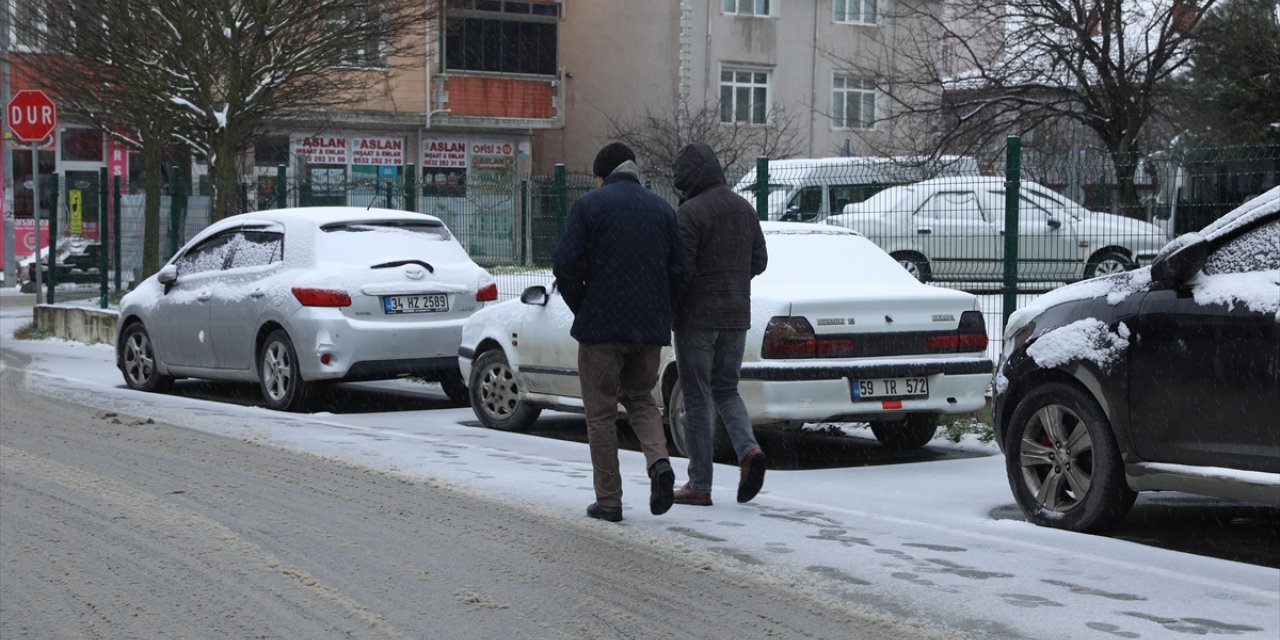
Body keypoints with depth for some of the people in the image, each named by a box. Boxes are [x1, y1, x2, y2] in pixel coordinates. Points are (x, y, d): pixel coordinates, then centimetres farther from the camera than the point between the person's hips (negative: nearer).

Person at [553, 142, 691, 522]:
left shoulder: (589, 205, -3)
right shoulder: (661, 209, 10)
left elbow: (567, 265, -10)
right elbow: (680, 270, 7)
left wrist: (581, 309, 5)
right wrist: (659, 313, 15)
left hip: (601, 326, -4)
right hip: (651, 328, 4)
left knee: (601, 413, 5)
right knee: (640, 398, 21)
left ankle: (609, 501, 6)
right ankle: (659, 460, -6)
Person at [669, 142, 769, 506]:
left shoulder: (690, 213, -15)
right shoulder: (744, 208, 8)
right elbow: (759, 261, 12)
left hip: (698, 318, -6)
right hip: (737, 316, 6)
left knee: (697, 399, 2)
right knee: (725, 390, 18)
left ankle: (699, 485, 5)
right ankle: (749, 450, -7)